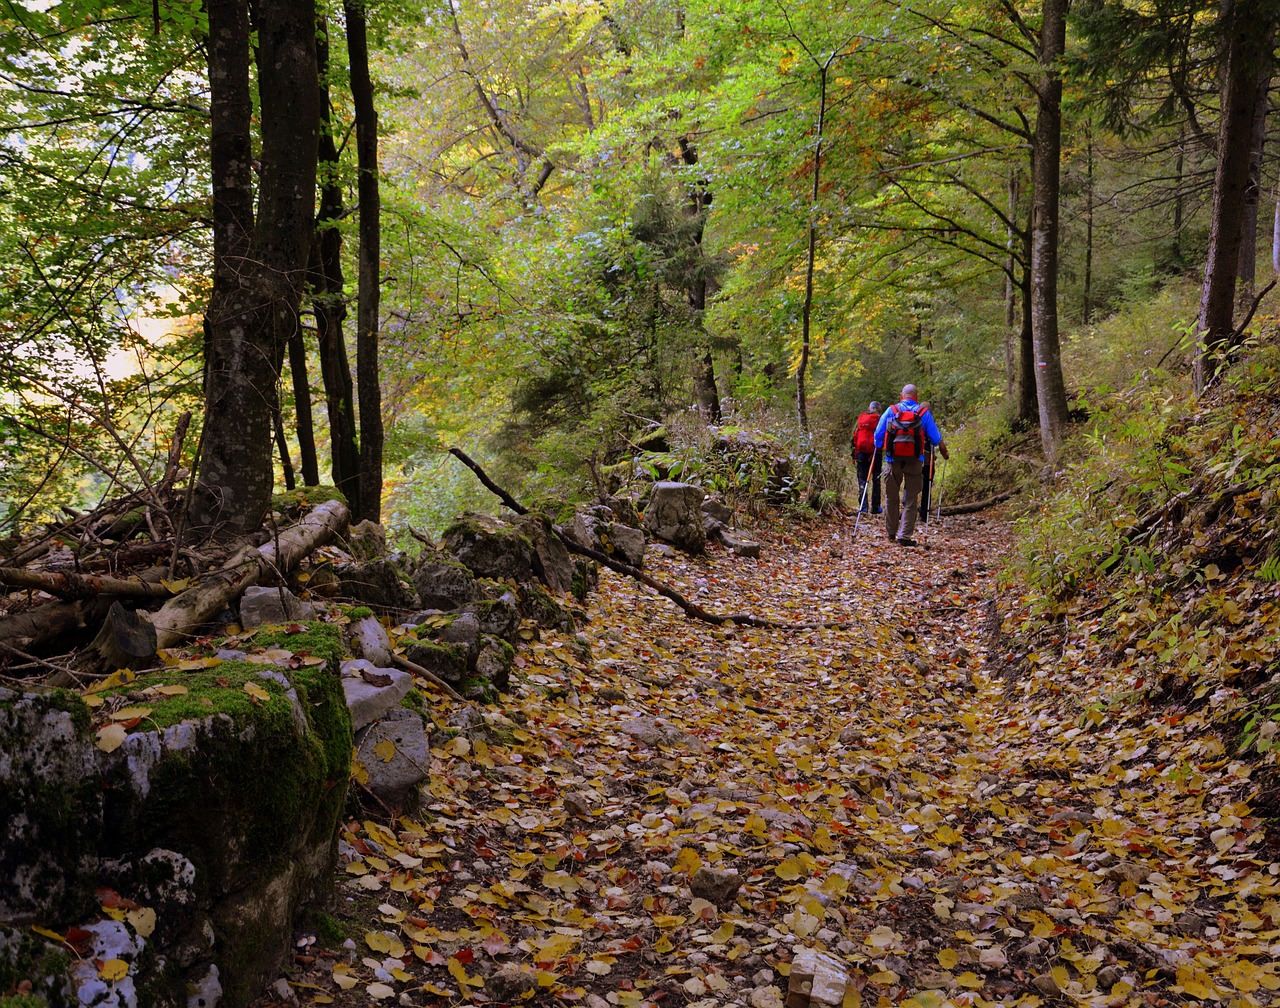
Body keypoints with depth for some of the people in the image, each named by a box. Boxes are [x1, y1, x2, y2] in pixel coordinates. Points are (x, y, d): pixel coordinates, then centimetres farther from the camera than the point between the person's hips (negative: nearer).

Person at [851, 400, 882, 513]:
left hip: (861, 453, 2)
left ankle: (863, 505, -8)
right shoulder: (880, 420, 0)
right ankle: (875, 507, 8)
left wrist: (854, 455, 12)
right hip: (875, 453, -2)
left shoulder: (860, 418, 8)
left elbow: (854, 437, 8)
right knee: (876, 480, 7)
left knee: (862, 479, 5)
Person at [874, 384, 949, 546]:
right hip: (914, 461, -1)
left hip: (893, 461, 1)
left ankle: (891, 532, 26)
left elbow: (878, 436, 5)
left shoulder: (891, 411, 2)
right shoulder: (924, 413, 0)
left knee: (891, 498, 16)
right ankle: (904, 536, -2)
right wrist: (944, 452, 23)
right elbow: (936, 438, 5)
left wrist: (879, 448, 25)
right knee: (911, 501, 4)